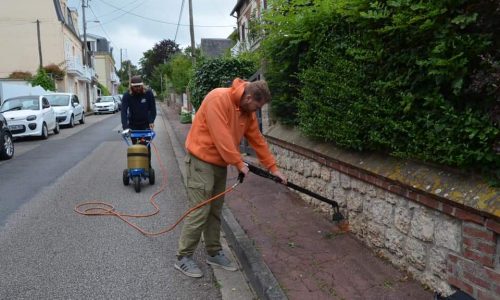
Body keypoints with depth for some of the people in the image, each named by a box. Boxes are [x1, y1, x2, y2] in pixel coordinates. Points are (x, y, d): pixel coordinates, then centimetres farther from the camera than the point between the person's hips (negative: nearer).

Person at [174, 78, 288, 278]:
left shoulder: (247, 111, 6)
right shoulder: (218, 99, -21)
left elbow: (258, 140, 10)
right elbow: (221, 136, -25)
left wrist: (273, 167, 10)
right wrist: (239, 164, -19)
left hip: (219, 163, 8)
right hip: (201, 161, -8)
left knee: (215, 211, 13)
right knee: (199, 211, -6)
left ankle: (214, 253, 25)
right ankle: (183, 257, 8)